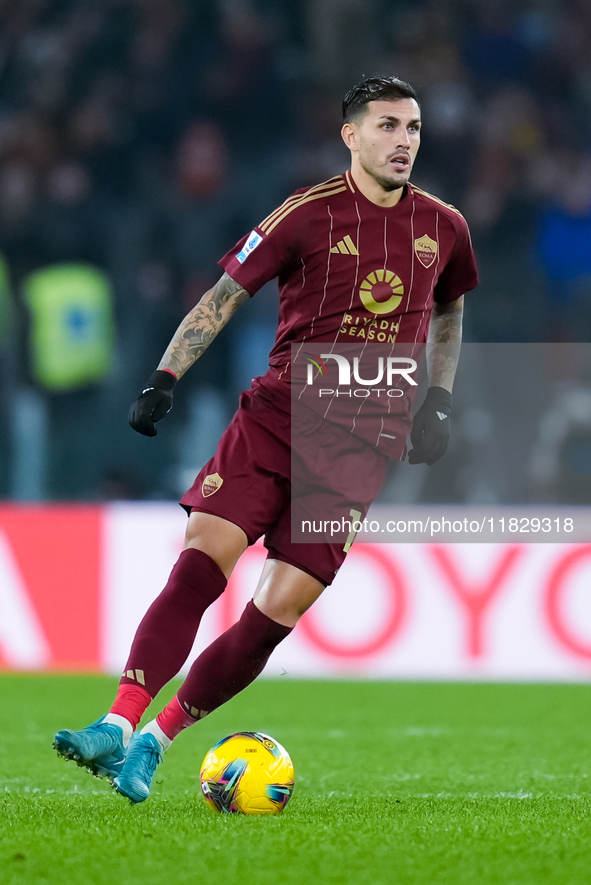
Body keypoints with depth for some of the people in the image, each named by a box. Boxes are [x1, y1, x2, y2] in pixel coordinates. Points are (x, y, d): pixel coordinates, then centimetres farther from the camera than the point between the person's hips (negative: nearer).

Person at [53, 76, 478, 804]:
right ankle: (117, 728, -20)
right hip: (277, 415, -2)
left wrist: (438, 402, 17)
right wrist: (166, 378, -10)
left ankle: (156, 742, 3)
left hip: (360, 445, 2)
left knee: (277, 615, -8)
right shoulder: (310, 213, -3)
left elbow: (447, 312, 28)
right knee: (201, 563, -20)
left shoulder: (443, 228, 8)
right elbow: (226, 293, 0)